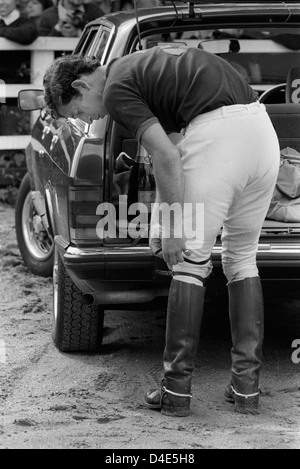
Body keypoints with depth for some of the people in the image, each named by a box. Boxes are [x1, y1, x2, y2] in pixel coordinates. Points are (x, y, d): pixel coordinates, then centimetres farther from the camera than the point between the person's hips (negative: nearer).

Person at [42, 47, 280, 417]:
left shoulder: (116, 90, 1)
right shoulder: (139, 69, 28)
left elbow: (167, 157, -10)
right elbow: (169, 156, 33)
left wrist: (173, 227, -3)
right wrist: (162, 219, 33)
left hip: (218, 135, -8)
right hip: (262, 132, 9)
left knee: (191, 264, 3)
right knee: (242, 260, 17)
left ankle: (177, 390, 7)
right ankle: (246, 386, 15)